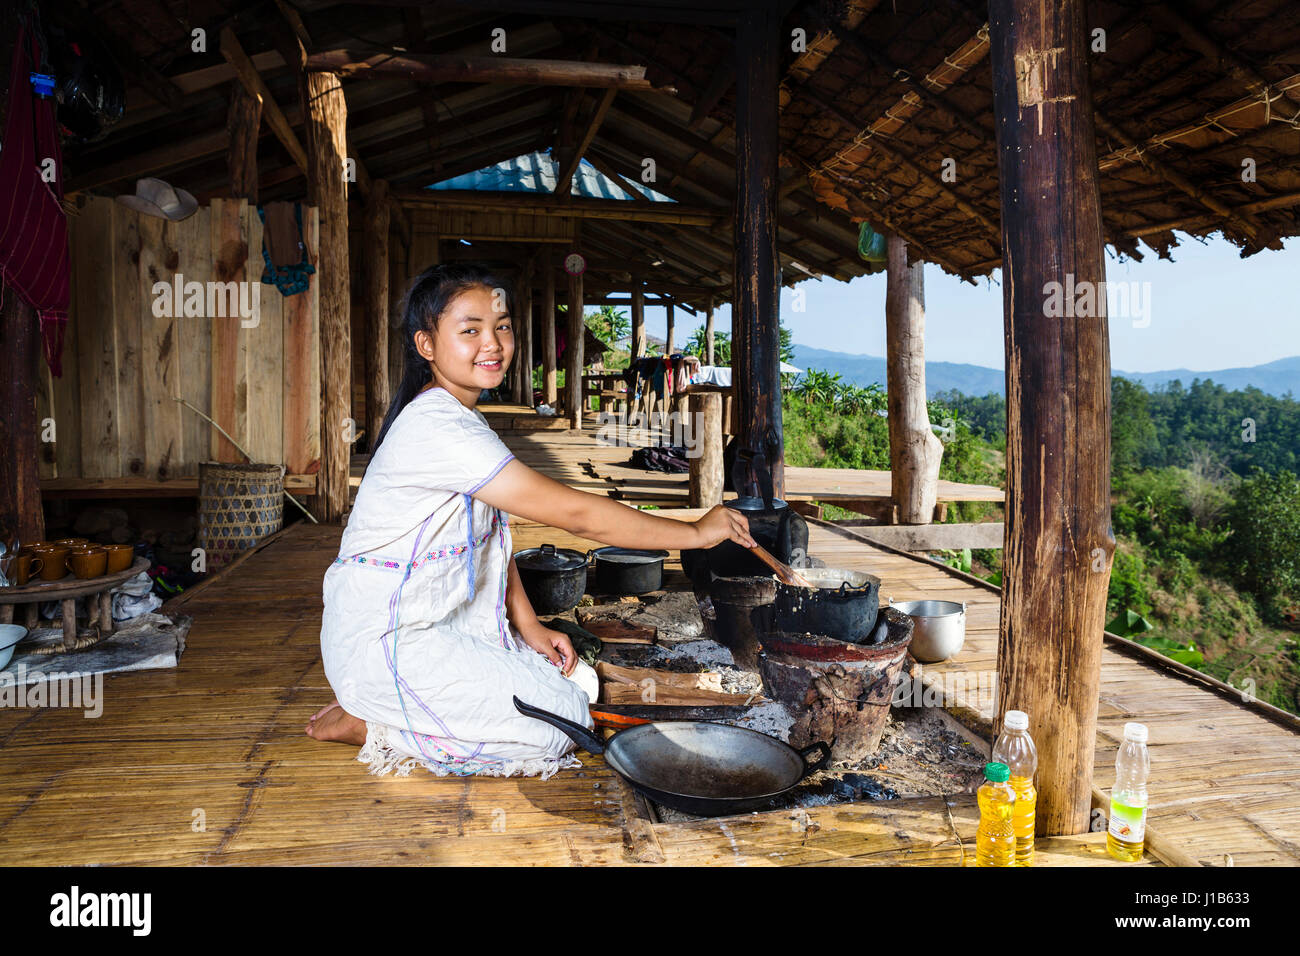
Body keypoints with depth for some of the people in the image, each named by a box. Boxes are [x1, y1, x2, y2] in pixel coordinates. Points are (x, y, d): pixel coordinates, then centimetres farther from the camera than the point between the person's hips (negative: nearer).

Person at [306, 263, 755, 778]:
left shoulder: (461, 419, 9)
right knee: (562, 719, -12)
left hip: (437, 623, 10)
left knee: (573, 678, 8)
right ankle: (369, 726, -5)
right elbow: (574, 513, -27)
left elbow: (491, 531, 11)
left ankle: (384, 708, 10)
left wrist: (528, 626, 2)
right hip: (384, 639, -10)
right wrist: (696, 531, -18)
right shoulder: (439, 427, -25)